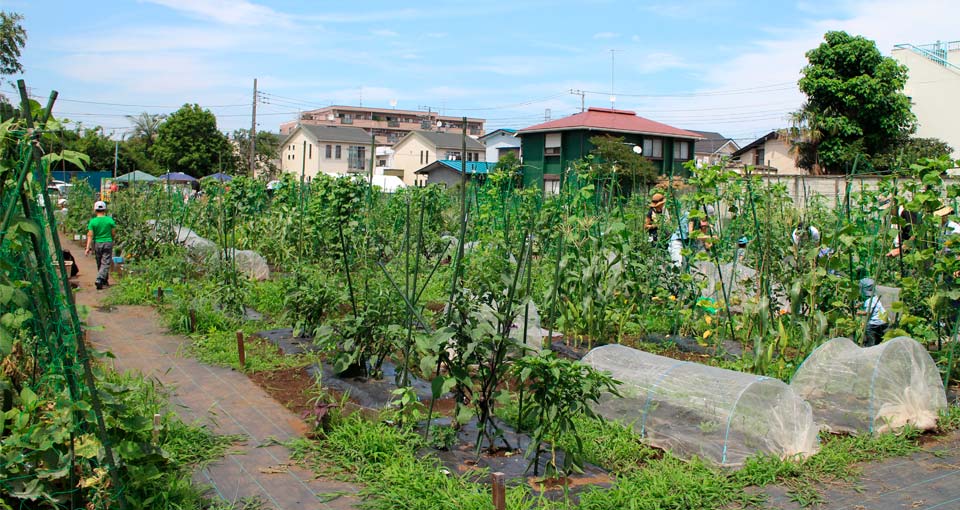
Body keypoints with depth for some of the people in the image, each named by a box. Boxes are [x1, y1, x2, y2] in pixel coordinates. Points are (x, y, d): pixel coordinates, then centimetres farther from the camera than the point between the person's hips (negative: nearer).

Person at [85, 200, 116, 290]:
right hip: (108, 243, -1)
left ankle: (104, 281, 24)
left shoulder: (92, 221, -5)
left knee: (100, 263, 15)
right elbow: (113, 234, 2)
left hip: (97, 244, 1)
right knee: (105, 263, -1)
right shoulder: (110, 220, -5)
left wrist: (88, 247, -7)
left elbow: (90, 235, -8)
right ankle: (99, 279, -20)